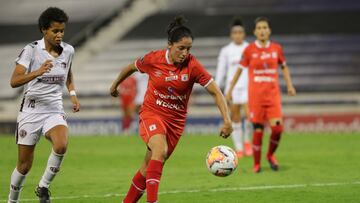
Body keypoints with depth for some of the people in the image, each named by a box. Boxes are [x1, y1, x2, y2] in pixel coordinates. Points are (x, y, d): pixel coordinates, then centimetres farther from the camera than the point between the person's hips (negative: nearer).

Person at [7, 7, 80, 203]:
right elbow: (14, 81, -22)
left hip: (55, 110, 2)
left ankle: (43, 187, -9)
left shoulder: (68, 50, 2)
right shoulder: (31, 50, -11)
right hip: (31, 110, -2)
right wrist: (37, 72, -37)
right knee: (24, 165, 2)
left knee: (61, 146, -29)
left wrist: (72, 93, 10)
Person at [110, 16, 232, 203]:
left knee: (149, 166, 6)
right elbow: (131, 67, 9)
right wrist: (115, 85, 24)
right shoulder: (153, 59, -13)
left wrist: (227, 120, -25)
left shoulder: (192, 66, -15)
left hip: (176, 120, 2)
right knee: (160, 150, -30)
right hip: (151, 113, -2)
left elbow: (216, 92, -14)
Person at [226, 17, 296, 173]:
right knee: (258, 130, -3)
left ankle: (271, 155, 16)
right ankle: (256, 164, 13)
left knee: (277, 128, -12)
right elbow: (240, 70, 8)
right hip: (255, 94, -1)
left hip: (273, 94, 2)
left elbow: (284, 67, 18)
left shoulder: (276, 48, 4)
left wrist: (289, 85, 8)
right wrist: (230, 90, 10)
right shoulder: (249, 50, -1)